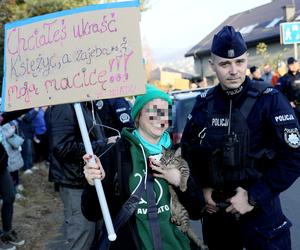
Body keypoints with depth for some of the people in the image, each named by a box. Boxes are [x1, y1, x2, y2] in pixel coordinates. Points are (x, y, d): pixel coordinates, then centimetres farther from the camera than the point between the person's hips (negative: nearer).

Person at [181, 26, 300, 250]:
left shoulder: (269, 100, -12)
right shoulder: (204, 104, 1)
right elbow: (188, 150, 13)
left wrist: (254, 197, -16)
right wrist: (203, 188, 0)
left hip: (260, 211, -4)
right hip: (215, 212, 4)